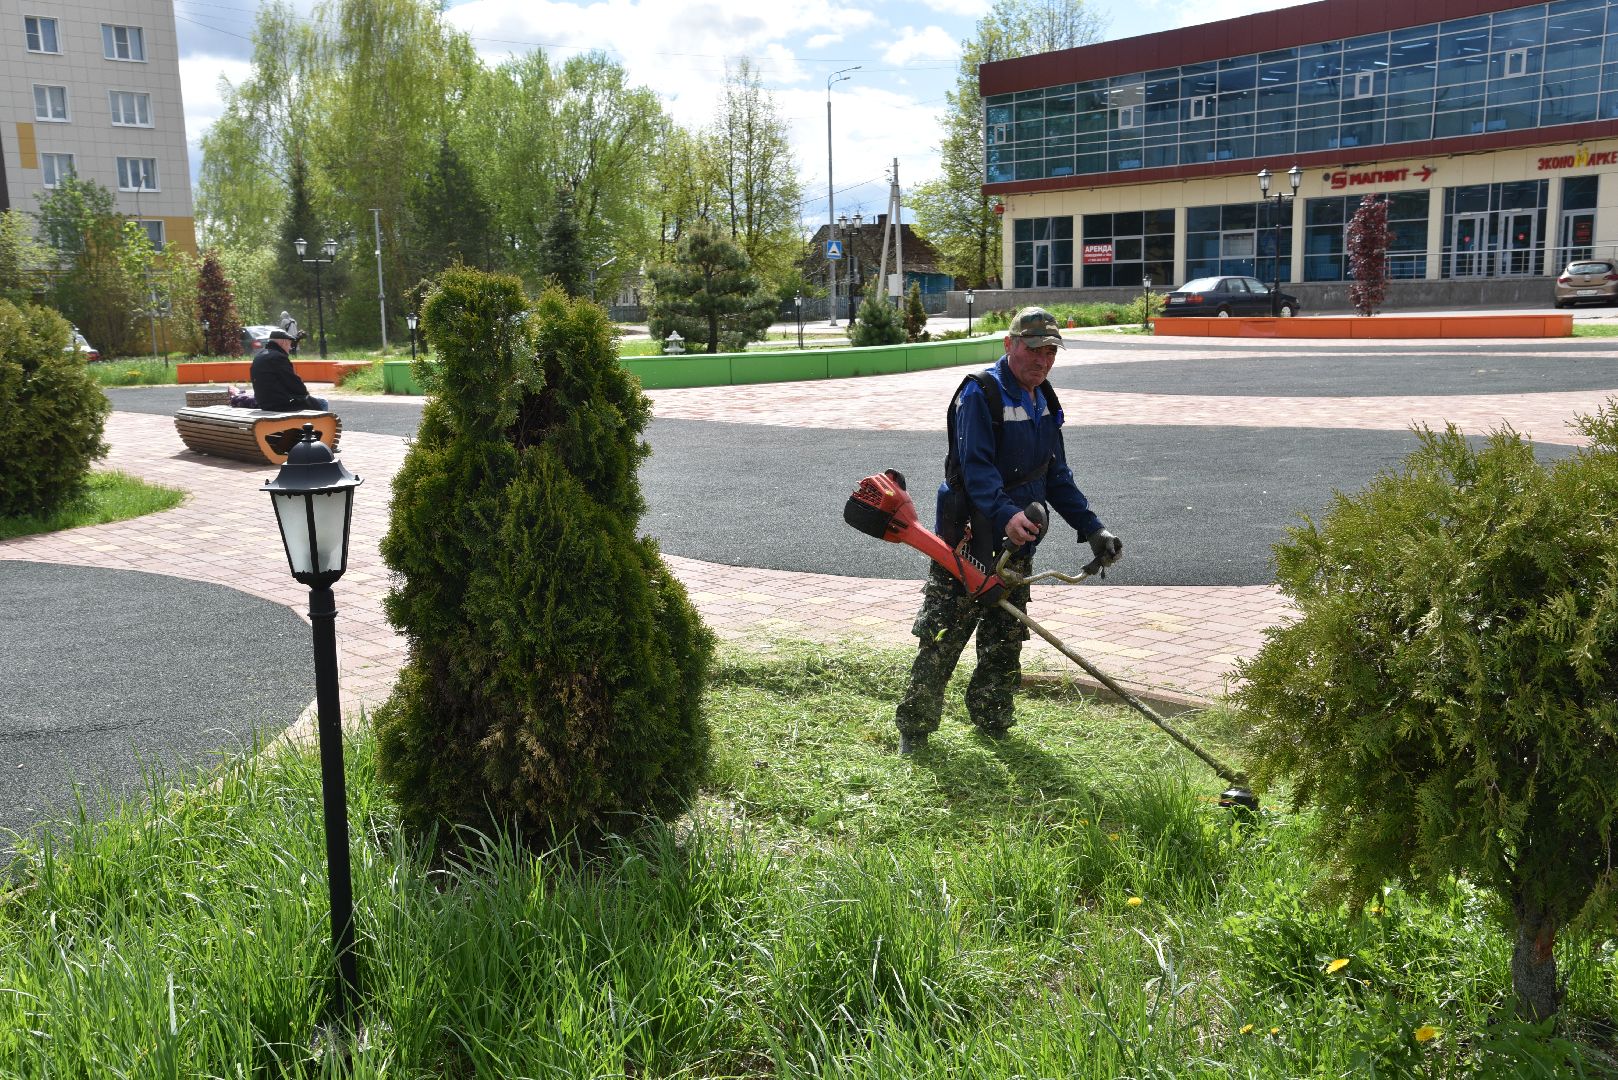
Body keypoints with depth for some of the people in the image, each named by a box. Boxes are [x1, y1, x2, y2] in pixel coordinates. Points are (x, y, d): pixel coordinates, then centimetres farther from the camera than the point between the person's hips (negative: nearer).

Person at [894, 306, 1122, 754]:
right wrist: (1005, 514, -40)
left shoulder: (1044, 401, 14)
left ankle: (992, 721, 29)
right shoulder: (980, 394, -13)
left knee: (1006, 641, 14)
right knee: (942, 637, -4)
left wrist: (1093, 530, 12)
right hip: (968, 539, -8)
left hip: (1018, 541, 8)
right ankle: (913, 729, 5)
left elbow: (1057, 476, 19)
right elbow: (976, 467, -24)